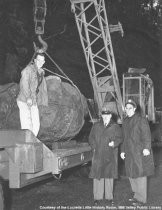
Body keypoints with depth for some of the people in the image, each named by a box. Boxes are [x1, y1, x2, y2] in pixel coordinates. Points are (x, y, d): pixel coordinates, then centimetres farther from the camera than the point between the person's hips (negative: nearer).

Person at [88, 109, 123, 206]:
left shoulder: (115, 127, 6)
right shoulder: (96, 126, 10)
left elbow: (120, 138, 2)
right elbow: (91, 138, 10)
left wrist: (114, 143, -18)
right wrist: (94, 147, -4)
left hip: (110, 155, -1)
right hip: (98, 155, 1)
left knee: (109, 175, 5)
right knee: (97, 175, 0)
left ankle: (109, 197, 16)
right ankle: (98, 197, 9)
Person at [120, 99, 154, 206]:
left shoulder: (141, 119, -8)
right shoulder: (125, 121, 15)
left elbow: (146, 134, -15)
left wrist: (146, 148, -23)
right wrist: (123, 150, 19)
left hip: (140, 152, -8)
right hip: (129, 152, 8)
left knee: (140, 174, -4)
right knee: (131, 174, 13)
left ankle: (141, 199, 5)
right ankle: (136, 195, 29)